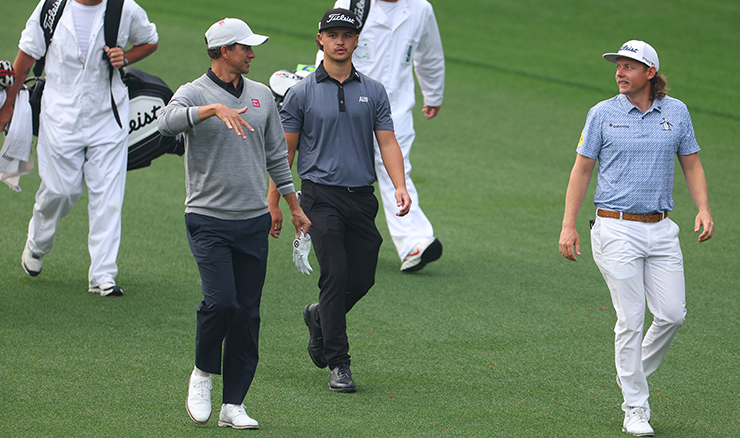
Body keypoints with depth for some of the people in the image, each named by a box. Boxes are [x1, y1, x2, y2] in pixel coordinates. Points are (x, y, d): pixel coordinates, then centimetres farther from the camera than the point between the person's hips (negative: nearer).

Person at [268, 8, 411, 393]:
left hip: (362, 198, 4)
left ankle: (319, 318, 35)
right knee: (336, 275, -12)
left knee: (363, 278, 4)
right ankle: (338, 364, -6)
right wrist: (273, 202, 2)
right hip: (322, 197, -3)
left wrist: (400, 186, -12)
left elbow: (387, 142, 5)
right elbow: (284, 150, 5)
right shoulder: (301, 93, 2)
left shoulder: (373, 92, 10)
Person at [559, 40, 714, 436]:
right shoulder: (603, 114, 0)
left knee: (672, 314, -3)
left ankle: (634, 374, 24)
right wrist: (568, 225, -3)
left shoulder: (676, 112, 6)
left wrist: (704, 209, -5)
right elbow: (581, 170, 3)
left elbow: (692, 165, 11)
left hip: (660, 229, 3)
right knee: (631, 318, -6)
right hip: (616, 228, -3)